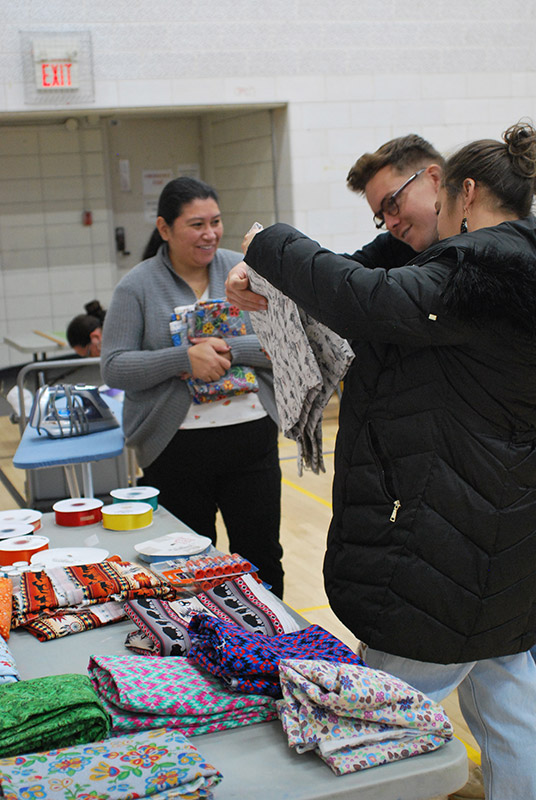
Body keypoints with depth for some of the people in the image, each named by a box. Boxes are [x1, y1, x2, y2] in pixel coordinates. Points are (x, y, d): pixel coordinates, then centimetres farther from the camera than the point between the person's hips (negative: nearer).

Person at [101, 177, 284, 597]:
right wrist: (183, 358, -20)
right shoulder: (137, 287, -2)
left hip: (251, 436, 2)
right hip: (176, 448, -1)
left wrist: (230, 350, -18)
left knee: (262, 559, 9)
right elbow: (115, 367, -8)